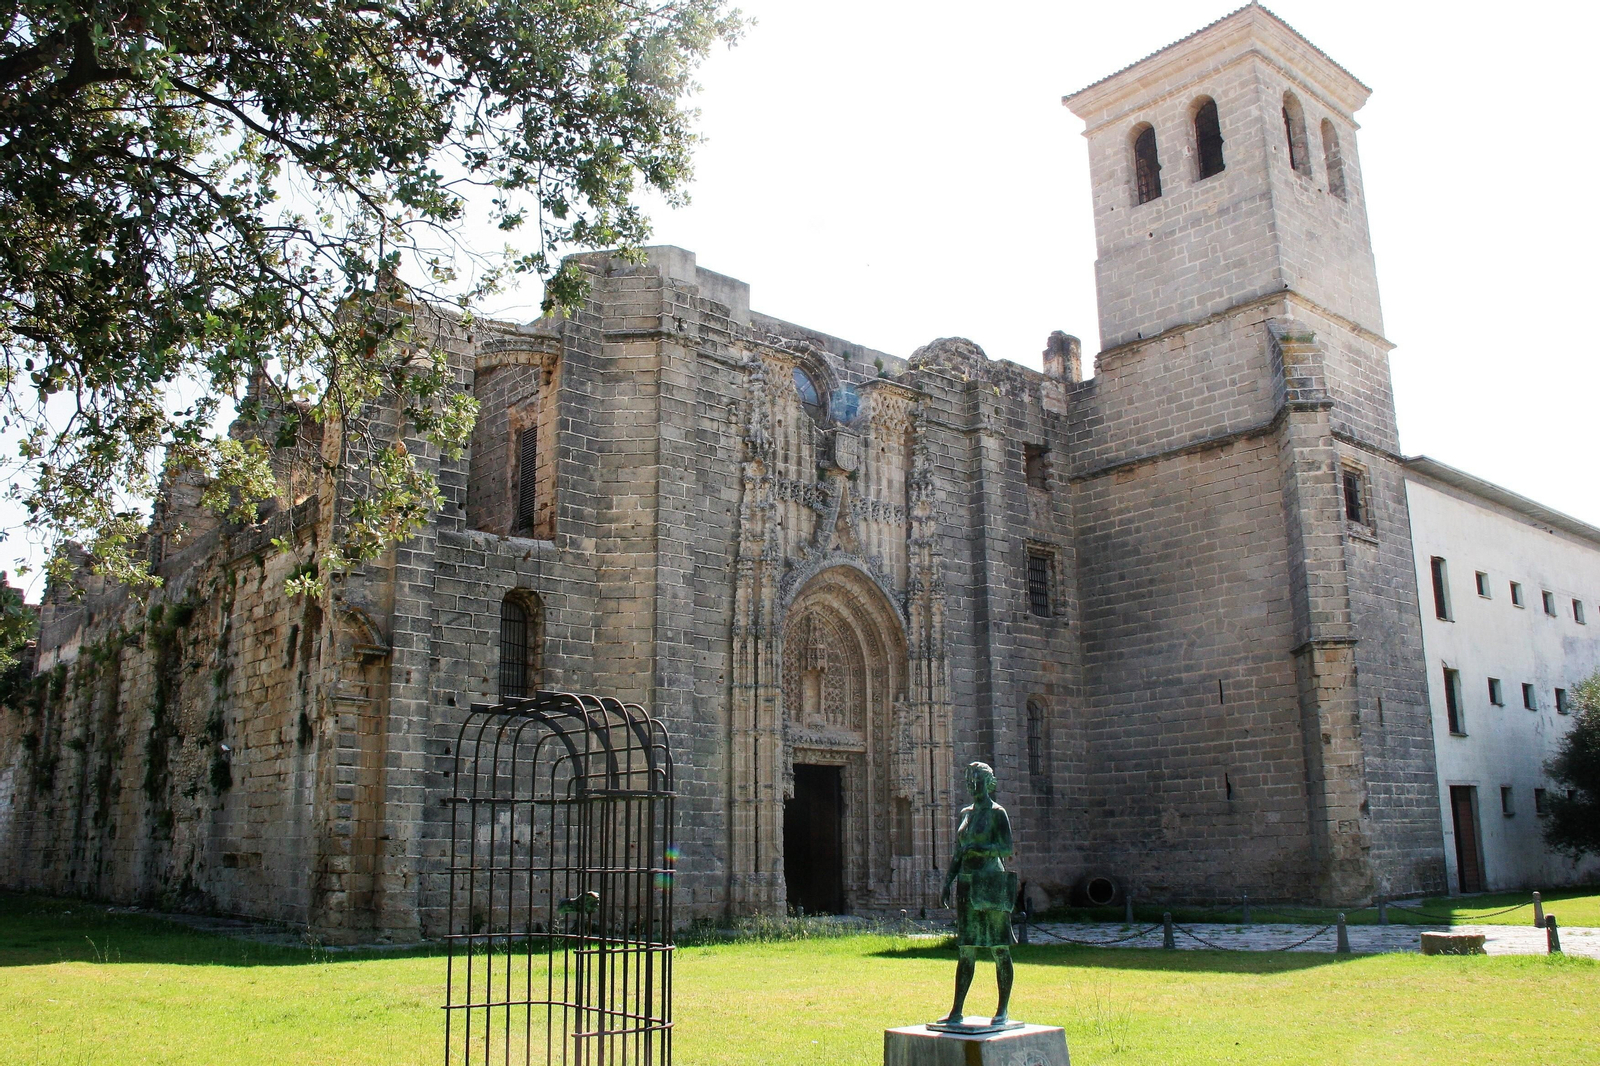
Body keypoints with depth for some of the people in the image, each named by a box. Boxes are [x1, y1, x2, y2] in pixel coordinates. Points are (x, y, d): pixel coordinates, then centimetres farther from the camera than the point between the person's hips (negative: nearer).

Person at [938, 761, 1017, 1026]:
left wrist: (976, 849, -20)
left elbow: (1007, 848, -15)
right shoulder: (966, 813, 15)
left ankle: (1003, 1010, 10)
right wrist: (947, 883, 11)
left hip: (991, 885, -7)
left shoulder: (997, 813, -5)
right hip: (967, 886, 7)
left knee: (999, 948, 1)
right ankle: (957, 1011, 10)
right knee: (966, 950, 7)